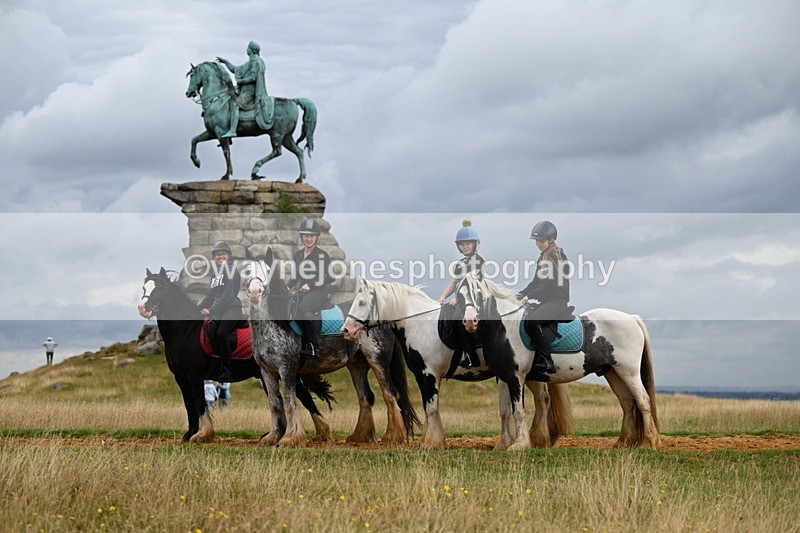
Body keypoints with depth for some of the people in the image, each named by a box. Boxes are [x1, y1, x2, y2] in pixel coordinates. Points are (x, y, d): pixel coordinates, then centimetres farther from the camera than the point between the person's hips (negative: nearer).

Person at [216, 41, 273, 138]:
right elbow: (235, 70, 29)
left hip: (250, 91, -11)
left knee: (235, 105, -25)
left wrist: (241, 81, -12)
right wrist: (225, 61, 26)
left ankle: (232, 130, -37)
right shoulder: (250, 62, 23)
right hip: (246, 91, 11)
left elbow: (253, 77, -19)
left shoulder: (255, 61, -9)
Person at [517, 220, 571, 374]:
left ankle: (547, 360, -25)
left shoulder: (558, 257, -8)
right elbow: (536, 281, 21)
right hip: (546, 300, 9)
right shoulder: (543, 257, 20)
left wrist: (530, 296, -21)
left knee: (532, 321, -30)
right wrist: (520, 294, 6)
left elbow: (552, 284, -17)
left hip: (558, 300, -9)